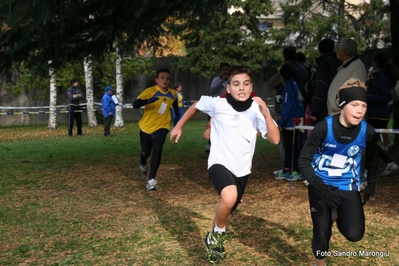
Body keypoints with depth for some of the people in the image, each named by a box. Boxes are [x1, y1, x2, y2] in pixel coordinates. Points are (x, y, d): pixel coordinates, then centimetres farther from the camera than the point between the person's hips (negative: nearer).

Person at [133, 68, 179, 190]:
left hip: (161, 127, 1)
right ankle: (143, 165, 49)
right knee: (145, 152, 12)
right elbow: (135, 104, -31)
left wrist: (178, 116, 21)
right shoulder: (150, 91, -18)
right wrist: (148, 101, -47)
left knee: (157, 149, -21)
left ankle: (151, 180, -18)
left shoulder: (173, 93, -3)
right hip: (146, 126, -1)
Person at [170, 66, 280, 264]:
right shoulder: (217, 104, -14)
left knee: (226, 210, 21)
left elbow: (275, 139, -21)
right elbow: (196, 106, 7)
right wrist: (179, 126, 10)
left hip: (242, 170, 4)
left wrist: (265, 114, -34)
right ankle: (218, 234, -4)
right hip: (220, 163, -3)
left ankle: (213, 239, 52)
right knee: (229, 198, -34)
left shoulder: (257, 109, -12)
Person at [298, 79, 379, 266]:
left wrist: (371, 185, 5)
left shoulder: (367, 132, -13)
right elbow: (304, 160, -16)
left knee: (354, 234, -12)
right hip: (321, 185, -1)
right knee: (322, 234, 2)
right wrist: (320, 188, -27)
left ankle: (338, 213, 21)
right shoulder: (324, 127, -20)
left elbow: (373, 159, 10)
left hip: (348, 187, 2)